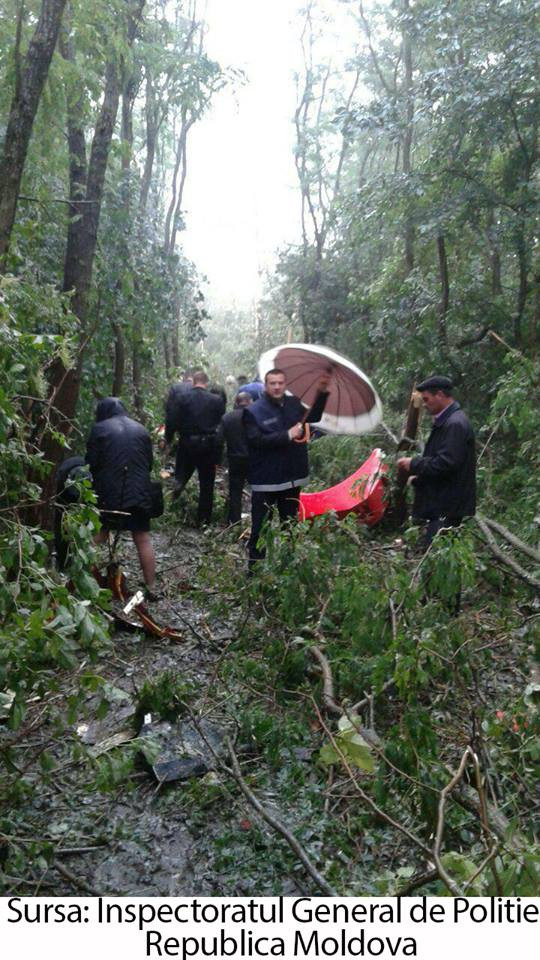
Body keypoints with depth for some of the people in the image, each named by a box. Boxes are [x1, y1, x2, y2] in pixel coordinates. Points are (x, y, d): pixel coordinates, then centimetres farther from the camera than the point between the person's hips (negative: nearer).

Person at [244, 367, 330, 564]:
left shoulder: (293, 403, 6)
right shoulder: (253, 411, -12)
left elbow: (313, 418, 20)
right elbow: (257, 441, -24)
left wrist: (322, 393, 8)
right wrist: (287, 435, -24)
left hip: (292, 477, 6)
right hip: (265, 481, -6)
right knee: (260, 528, -1)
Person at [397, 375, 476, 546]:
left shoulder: (455, 424, -16)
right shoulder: (446, 422, 16)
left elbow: (445, 463, -24)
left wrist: (414, 464, -12)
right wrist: (418, 477, 15)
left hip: (447, 510, -10)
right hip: (439, 507, 10)